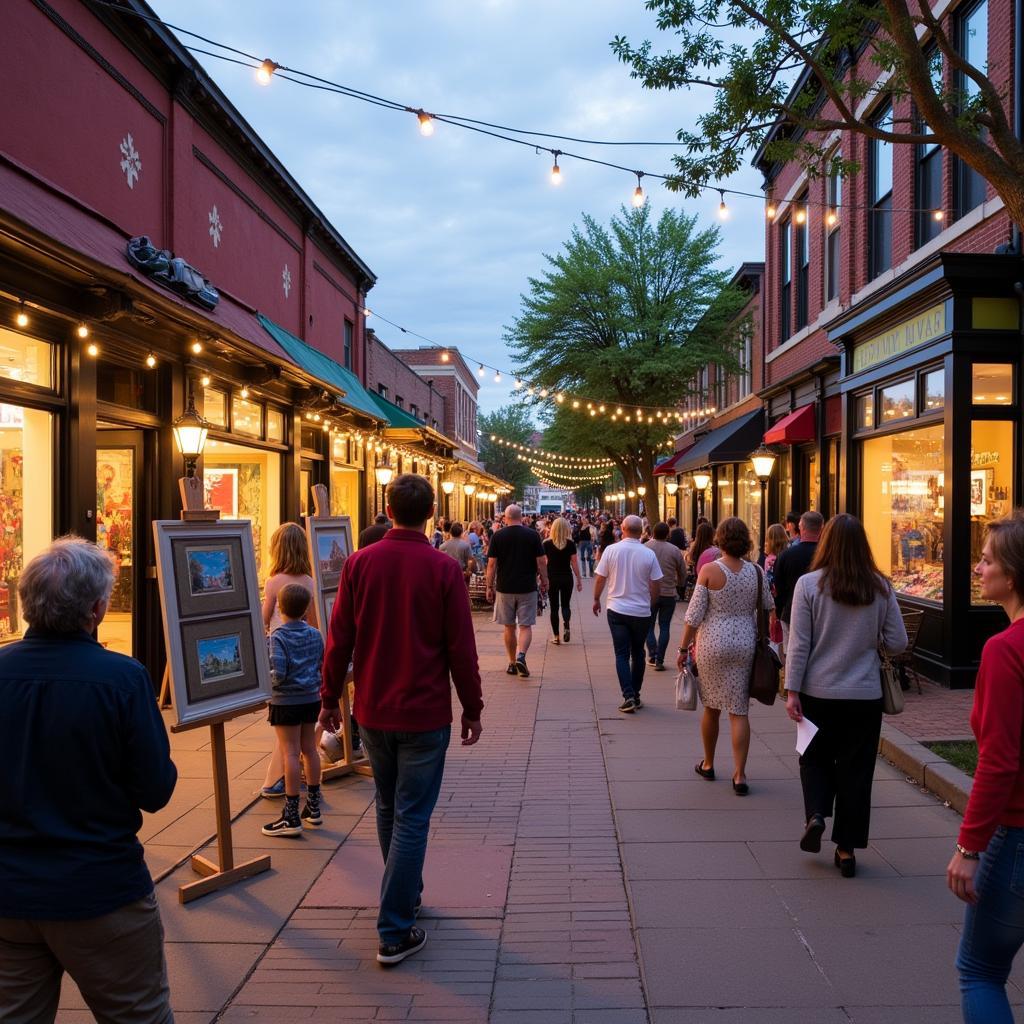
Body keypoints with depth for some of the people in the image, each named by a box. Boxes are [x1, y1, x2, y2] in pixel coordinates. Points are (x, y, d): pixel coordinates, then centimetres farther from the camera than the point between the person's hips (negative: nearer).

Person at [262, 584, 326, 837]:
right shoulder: (315, 634, 3)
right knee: (309, 749, 14)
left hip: (286, 701, -6)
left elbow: (278, 675, -21)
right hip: (312, 699, 6)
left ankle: (291, 817, 2)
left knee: (290, 753, -3)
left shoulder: (277, 638, -13)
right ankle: (313, 809, 24)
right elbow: (323, 666, 8)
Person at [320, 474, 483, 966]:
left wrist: (329, 698, 11)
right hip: (424, 713, -4)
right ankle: (395, 933, 7)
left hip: (372, 710, 4)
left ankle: (406, 894, 40)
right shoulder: (443, 568, -13)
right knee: (411, 818, 4)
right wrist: (472, 708, 1)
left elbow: (339, 638, -1)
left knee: (388, 809, 21)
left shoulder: (360, 563, -4)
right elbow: (461, 647, -10)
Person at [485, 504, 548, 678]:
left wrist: (490, 587, 5)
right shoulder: (533, 535, -3)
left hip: (505, 588, 1)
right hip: (527, 588, -1)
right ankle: (520, 655, -18)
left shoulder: (498, 536, -2)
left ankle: (512, 663, 18)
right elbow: (541, 562, -2)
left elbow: (492, 564, -3)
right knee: (525, 626, 4)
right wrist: (544, 582, 10)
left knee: (509, 627, 12)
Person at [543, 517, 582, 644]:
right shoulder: (570, 544, -5)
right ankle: (566, 626, -15)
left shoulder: (547, 544, -5)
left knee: (554, 607, 9)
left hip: (552, 578, 0)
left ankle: (556, 636, 9)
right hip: (567, 578, 1)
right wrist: (579, 580, 4)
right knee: (565, 604, 14)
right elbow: (574, 563, -3)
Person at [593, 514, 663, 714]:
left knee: (622, 654, 4)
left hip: (617, 610, -1)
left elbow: (600, 579, -2)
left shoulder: (611, 550, -8)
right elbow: (655, 587, -3)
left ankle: (628, 696, -8)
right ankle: (635, 696, 21)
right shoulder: (649, 554, -7)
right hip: (641, 612, 1)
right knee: (637, 654, 15)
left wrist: (596, 600, 15)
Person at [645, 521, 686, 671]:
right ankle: (659, 661, 5)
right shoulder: (675, 550, -5)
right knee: (664, 627, 7)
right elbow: (683, 573, 4)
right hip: (669, 593, 0)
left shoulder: (645, 547, -6)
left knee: (649, 625, 15)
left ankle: (652, 654, 3)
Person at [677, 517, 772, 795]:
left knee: (711, 707, 14)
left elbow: (694, 615, -9)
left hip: (712, 644, -2)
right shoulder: (756, 572, -2)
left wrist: (683, 648, -1)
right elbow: (767, 609, 7)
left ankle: (708, 764, 29)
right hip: (745, 644, 2)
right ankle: (739, 775, 3)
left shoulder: (709, 570, -11)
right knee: (739, 711, 5)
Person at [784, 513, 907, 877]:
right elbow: (897, 643, 0)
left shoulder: (809, 584, -10)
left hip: (818, 693, -1)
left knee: (815, 758, 21)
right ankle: (846, 849, 17)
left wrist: (792, 690, -4)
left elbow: (799, 643, -9)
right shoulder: (880, 587, -4)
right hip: (865, 695, 1)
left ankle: (815, 814, 1)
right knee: (855, 768, 11)